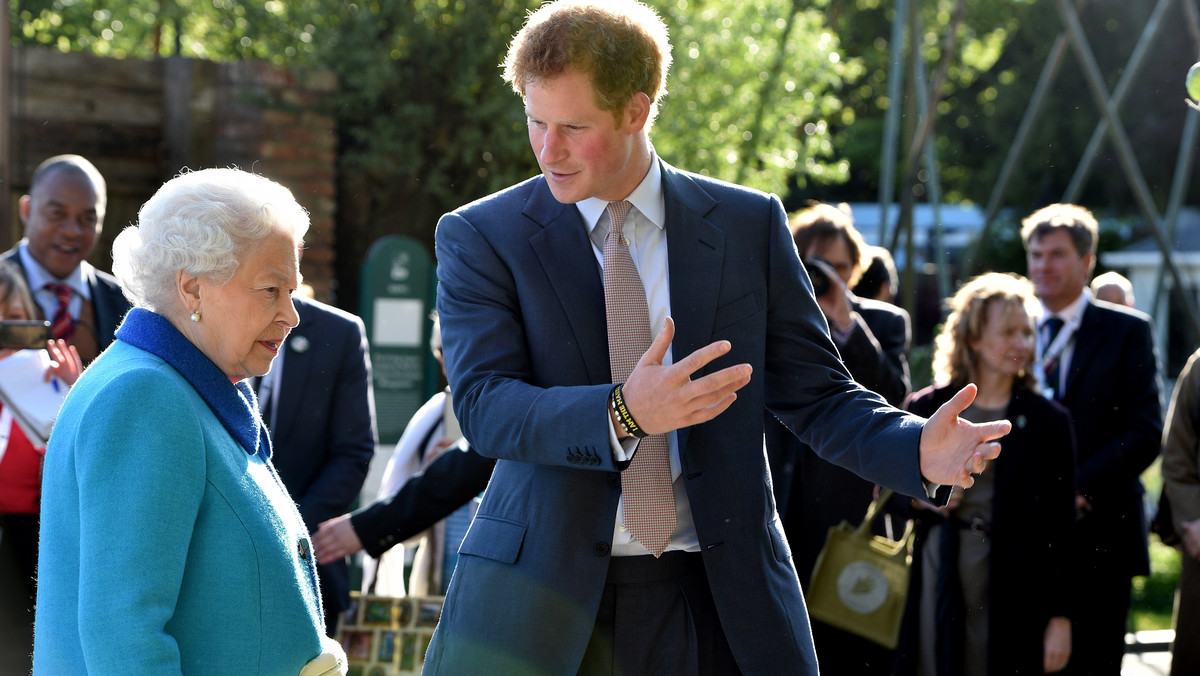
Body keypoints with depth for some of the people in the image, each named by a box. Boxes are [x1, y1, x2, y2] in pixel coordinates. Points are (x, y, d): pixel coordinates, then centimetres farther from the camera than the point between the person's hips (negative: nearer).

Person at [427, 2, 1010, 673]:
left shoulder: (748, 224, 6)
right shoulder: (479, 237, 1)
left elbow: (819, 394, 7)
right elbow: (484, 405, -12)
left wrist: (919, 449, -13)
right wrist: (622, 415, -30)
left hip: (721, 607, 1)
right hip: (541, 601, -1)